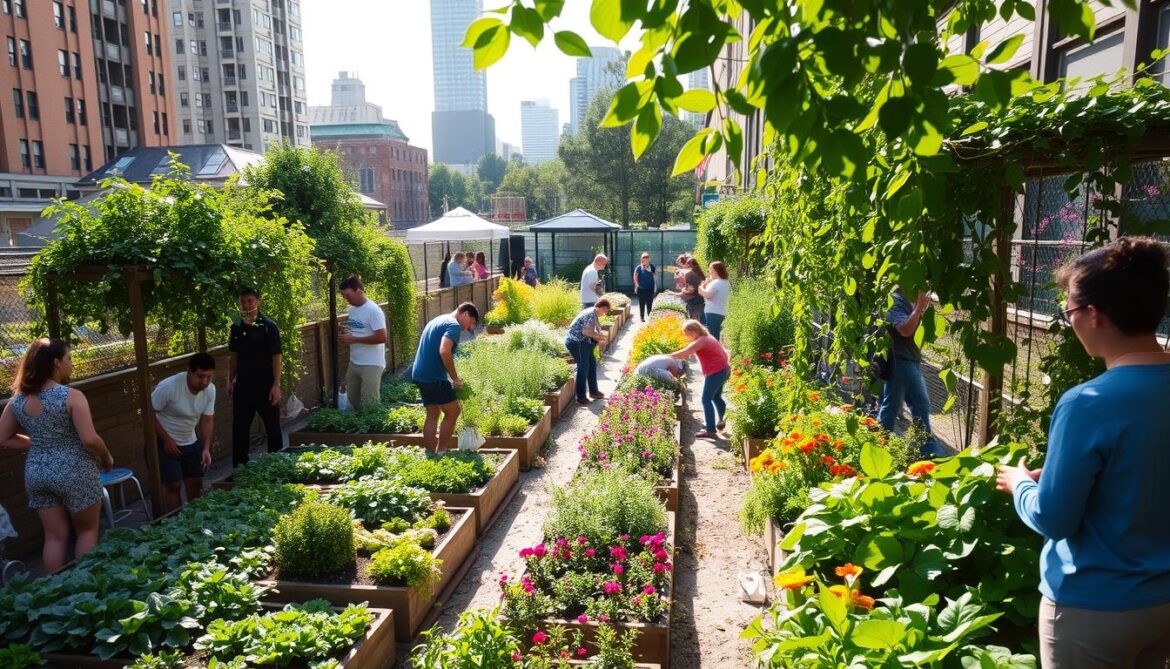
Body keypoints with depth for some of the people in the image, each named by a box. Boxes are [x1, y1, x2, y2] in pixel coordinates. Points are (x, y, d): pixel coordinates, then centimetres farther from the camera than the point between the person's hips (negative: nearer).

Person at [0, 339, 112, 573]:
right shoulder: (71, 396, -18)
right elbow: (90, 439, -22)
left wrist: (38, 445, 14)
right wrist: (107, 458, -4)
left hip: (36, 473, 6)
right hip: (74, 472, -5)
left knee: (55, 536, 16)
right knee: (87, 530, 14)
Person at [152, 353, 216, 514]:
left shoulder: (210, 389, -12)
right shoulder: (168, 387, -29)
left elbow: (207, 420, -4)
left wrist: (206, 448, -14)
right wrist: (167, 439, -18)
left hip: (191, 441, 5)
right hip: (165, 442, -5)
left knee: (196, 482, 10)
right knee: (173, 485, -5)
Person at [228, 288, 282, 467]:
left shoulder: (268, 326, -10)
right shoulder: (236, 327, 5)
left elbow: (276, 357, -11)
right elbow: (234, 356, 13)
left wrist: (276, 385, -15)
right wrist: (230, 381, 10)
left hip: (265, 385, -4)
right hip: (243, 385, 5)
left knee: (272, 426, 7)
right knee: (240, 427, 10)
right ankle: (239, 467, 21)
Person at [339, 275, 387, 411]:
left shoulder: (373, 310, -19)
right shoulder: (351, 310, 8)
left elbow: (381, 338, -24)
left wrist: (354, 339, -23)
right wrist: (345, 335, -2)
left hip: (371, 365, -9)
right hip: (354, 363, 9)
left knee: (369, 404, -2)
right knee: (353, 400, 18)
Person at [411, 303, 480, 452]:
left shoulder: (438, 321, 21)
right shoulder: (454, 325, -9)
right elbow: (444, 351, -24)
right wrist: (455, 378, -16)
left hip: (420, 374, 9)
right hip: (434, 377, -9)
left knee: (433, 414, 14)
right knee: (453, 412, 0)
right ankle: (440, 452, 2)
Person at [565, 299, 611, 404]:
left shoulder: (594, 314, 13)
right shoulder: (591, 314, -19)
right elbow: (586, 331, -26)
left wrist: (598, 336, 6)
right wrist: (598, 336, -12)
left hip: (583, 343, 11)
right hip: (577, 343, -11)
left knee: (592, 365, 15)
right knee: (583, 368, -7)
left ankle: (593, 391, 27)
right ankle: (581, 397, 0)